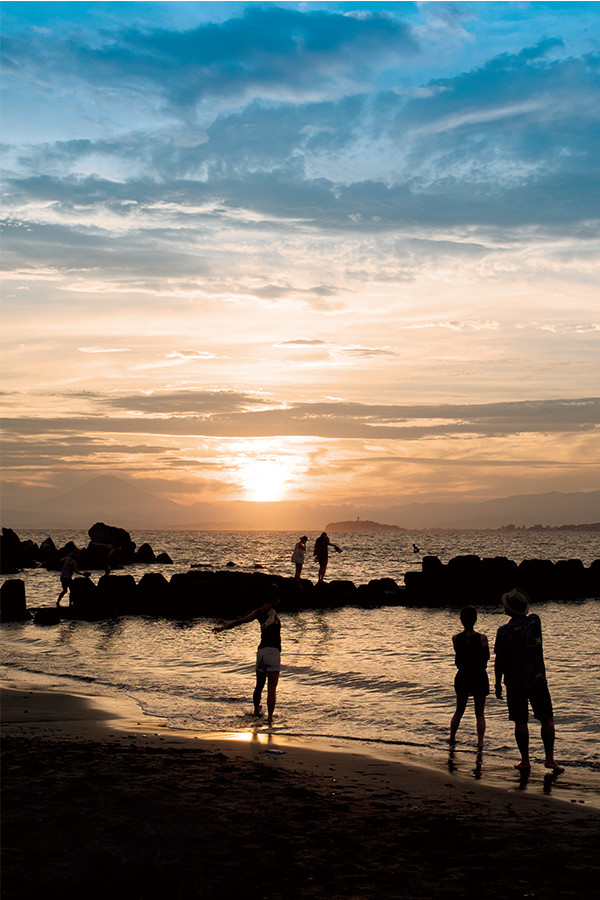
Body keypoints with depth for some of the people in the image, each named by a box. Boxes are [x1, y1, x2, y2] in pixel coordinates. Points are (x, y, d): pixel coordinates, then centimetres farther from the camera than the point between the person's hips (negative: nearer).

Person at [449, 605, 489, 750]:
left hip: (462, 677, 2)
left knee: (459, 711, 20)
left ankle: (451, 739, 26)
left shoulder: (456, 638, -8)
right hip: (479, 677, -2)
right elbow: (487, 657, 1)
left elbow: (457, 661, 4)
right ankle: (480, 743, 0)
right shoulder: (482, 638, -14)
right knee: (480, 713, 8)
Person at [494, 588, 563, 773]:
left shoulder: (504, 632, -11)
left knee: (520, 722, 6)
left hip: (515, 683, -1)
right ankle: (550, 758, 5)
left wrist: (498, 683, 2)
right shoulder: (535, 622, -7)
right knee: (547, 719, 9)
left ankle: (525, 760, 8)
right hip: (538, 681, 1)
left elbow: (499, 661, -7)